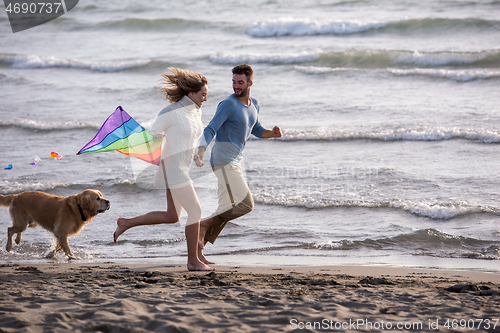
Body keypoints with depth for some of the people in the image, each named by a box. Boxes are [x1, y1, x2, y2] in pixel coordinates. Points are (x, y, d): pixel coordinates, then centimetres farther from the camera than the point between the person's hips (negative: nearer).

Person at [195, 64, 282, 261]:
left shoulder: (254, 104, 13)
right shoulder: (228, 105, -12)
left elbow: (256, 130, 27)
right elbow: (210, 131, -19)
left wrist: (273, 133, 5)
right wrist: (200, 153, -35)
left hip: (234, 162, 9)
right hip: (223, 161, -9)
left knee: (227, 210, 8)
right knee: (244, 204, -16)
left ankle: (198, 248, 10)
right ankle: (204, 224, -6)